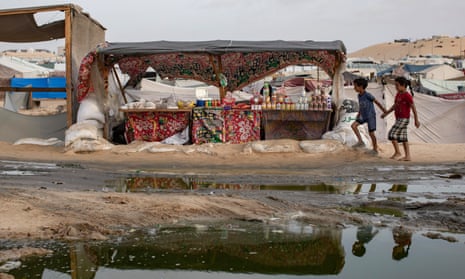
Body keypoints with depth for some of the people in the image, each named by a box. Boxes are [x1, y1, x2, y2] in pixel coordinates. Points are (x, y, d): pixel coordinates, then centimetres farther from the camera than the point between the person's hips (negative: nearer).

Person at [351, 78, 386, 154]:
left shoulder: (367, 95, -18)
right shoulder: (359, 96, 5)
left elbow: (376, 102, -11)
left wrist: (384, 110, -6)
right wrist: (359, 113, 14)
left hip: (371, 116, -7)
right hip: (363, 116, 7)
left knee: (371, 133, -3)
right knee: (353, 125, -7)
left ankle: (375, 149, 10)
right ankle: (360, 141, 1)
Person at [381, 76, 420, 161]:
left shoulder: (407, 96, -15)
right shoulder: (398, 94, 11)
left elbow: (413, 108, -14)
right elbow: (394, 106, 22)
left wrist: (416, 120, -14)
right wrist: (386, 113, 18)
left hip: (404, 119, -9)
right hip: (399, 119, 9)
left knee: (392, 134, -10)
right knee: (403, 137, 9)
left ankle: (397, 152, 2)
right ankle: (408, 156, 12)